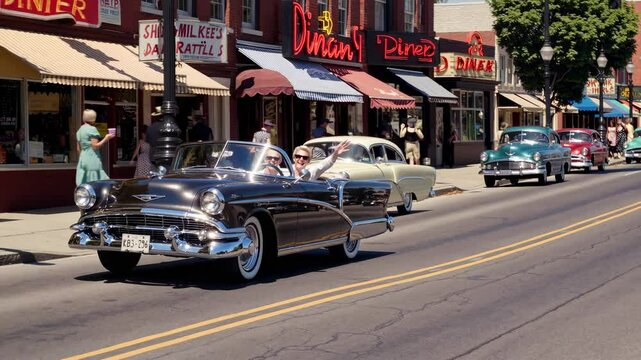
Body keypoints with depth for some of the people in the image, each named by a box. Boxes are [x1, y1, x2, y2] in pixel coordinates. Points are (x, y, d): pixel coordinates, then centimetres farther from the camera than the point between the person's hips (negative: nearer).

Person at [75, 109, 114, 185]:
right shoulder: (92, 129, -10)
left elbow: (78, 148, 18)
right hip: (92, 159, -8)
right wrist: (106, 139, -8)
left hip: (82, 159, 8)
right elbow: (95, 146, -14)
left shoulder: (80, 130, 15)